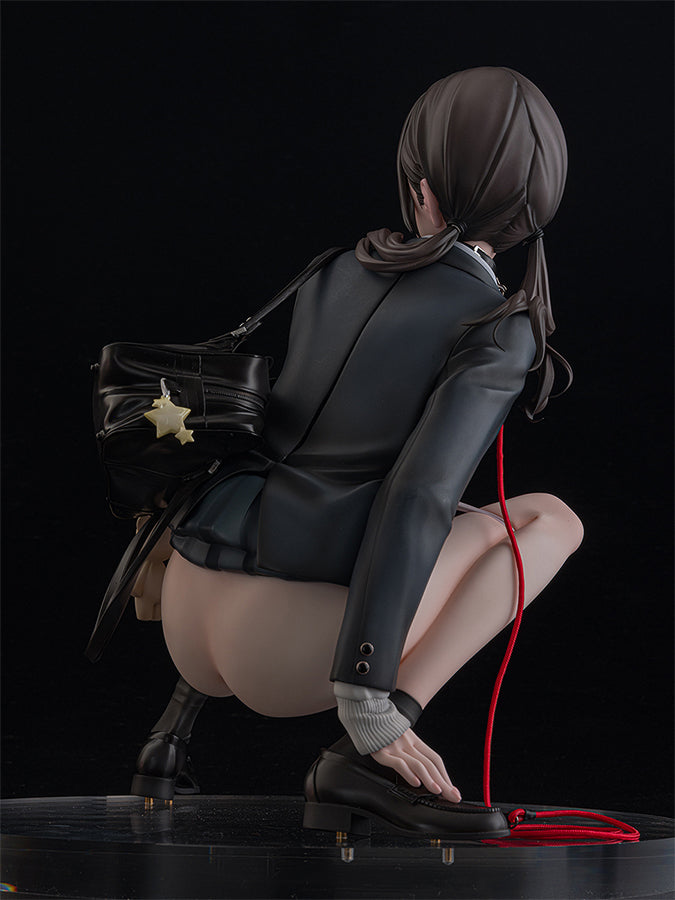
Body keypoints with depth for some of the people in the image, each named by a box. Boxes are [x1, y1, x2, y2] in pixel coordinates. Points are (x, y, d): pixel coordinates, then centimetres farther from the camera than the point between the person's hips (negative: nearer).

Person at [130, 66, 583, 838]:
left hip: (193, 619, 7)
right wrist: (368, 704, -20)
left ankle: (186, 710, 22)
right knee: (549, 519, 5)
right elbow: (419, 500, -19)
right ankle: (362, 762, -7)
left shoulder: (339, 274, 13)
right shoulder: (500, 331, -8)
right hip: (289, 650, -7)